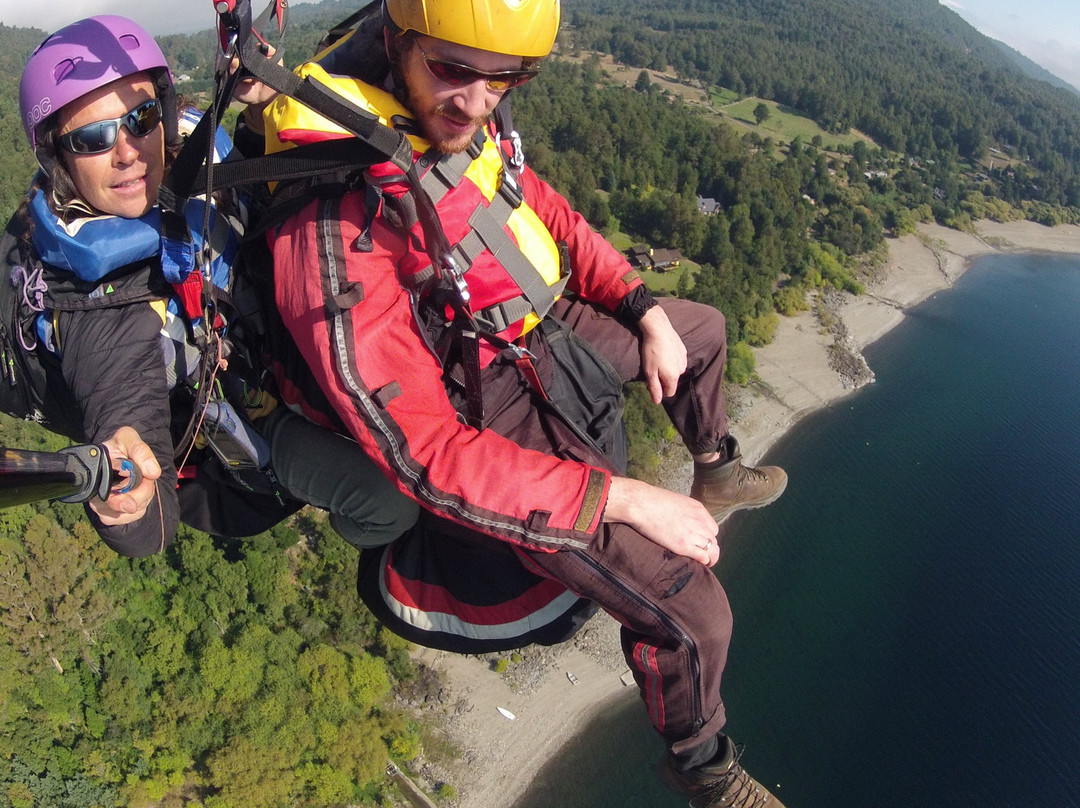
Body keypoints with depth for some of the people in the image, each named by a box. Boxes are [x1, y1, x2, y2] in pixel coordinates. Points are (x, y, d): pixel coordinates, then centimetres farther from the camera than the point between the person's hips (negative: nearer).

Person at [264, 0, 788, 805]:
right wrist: (626, 500, -30)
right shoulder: (335, 223, -33)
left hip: (537, 335, 8)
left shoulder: (460, 119, -9)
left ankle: (717, 475, 51)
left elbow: (548, 214, 10)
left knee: (702, 327, 24)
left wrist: (648, 313, 2)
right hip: (481, 427, -8)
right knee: (688, 607, -14)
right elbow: (422, 451, -32)